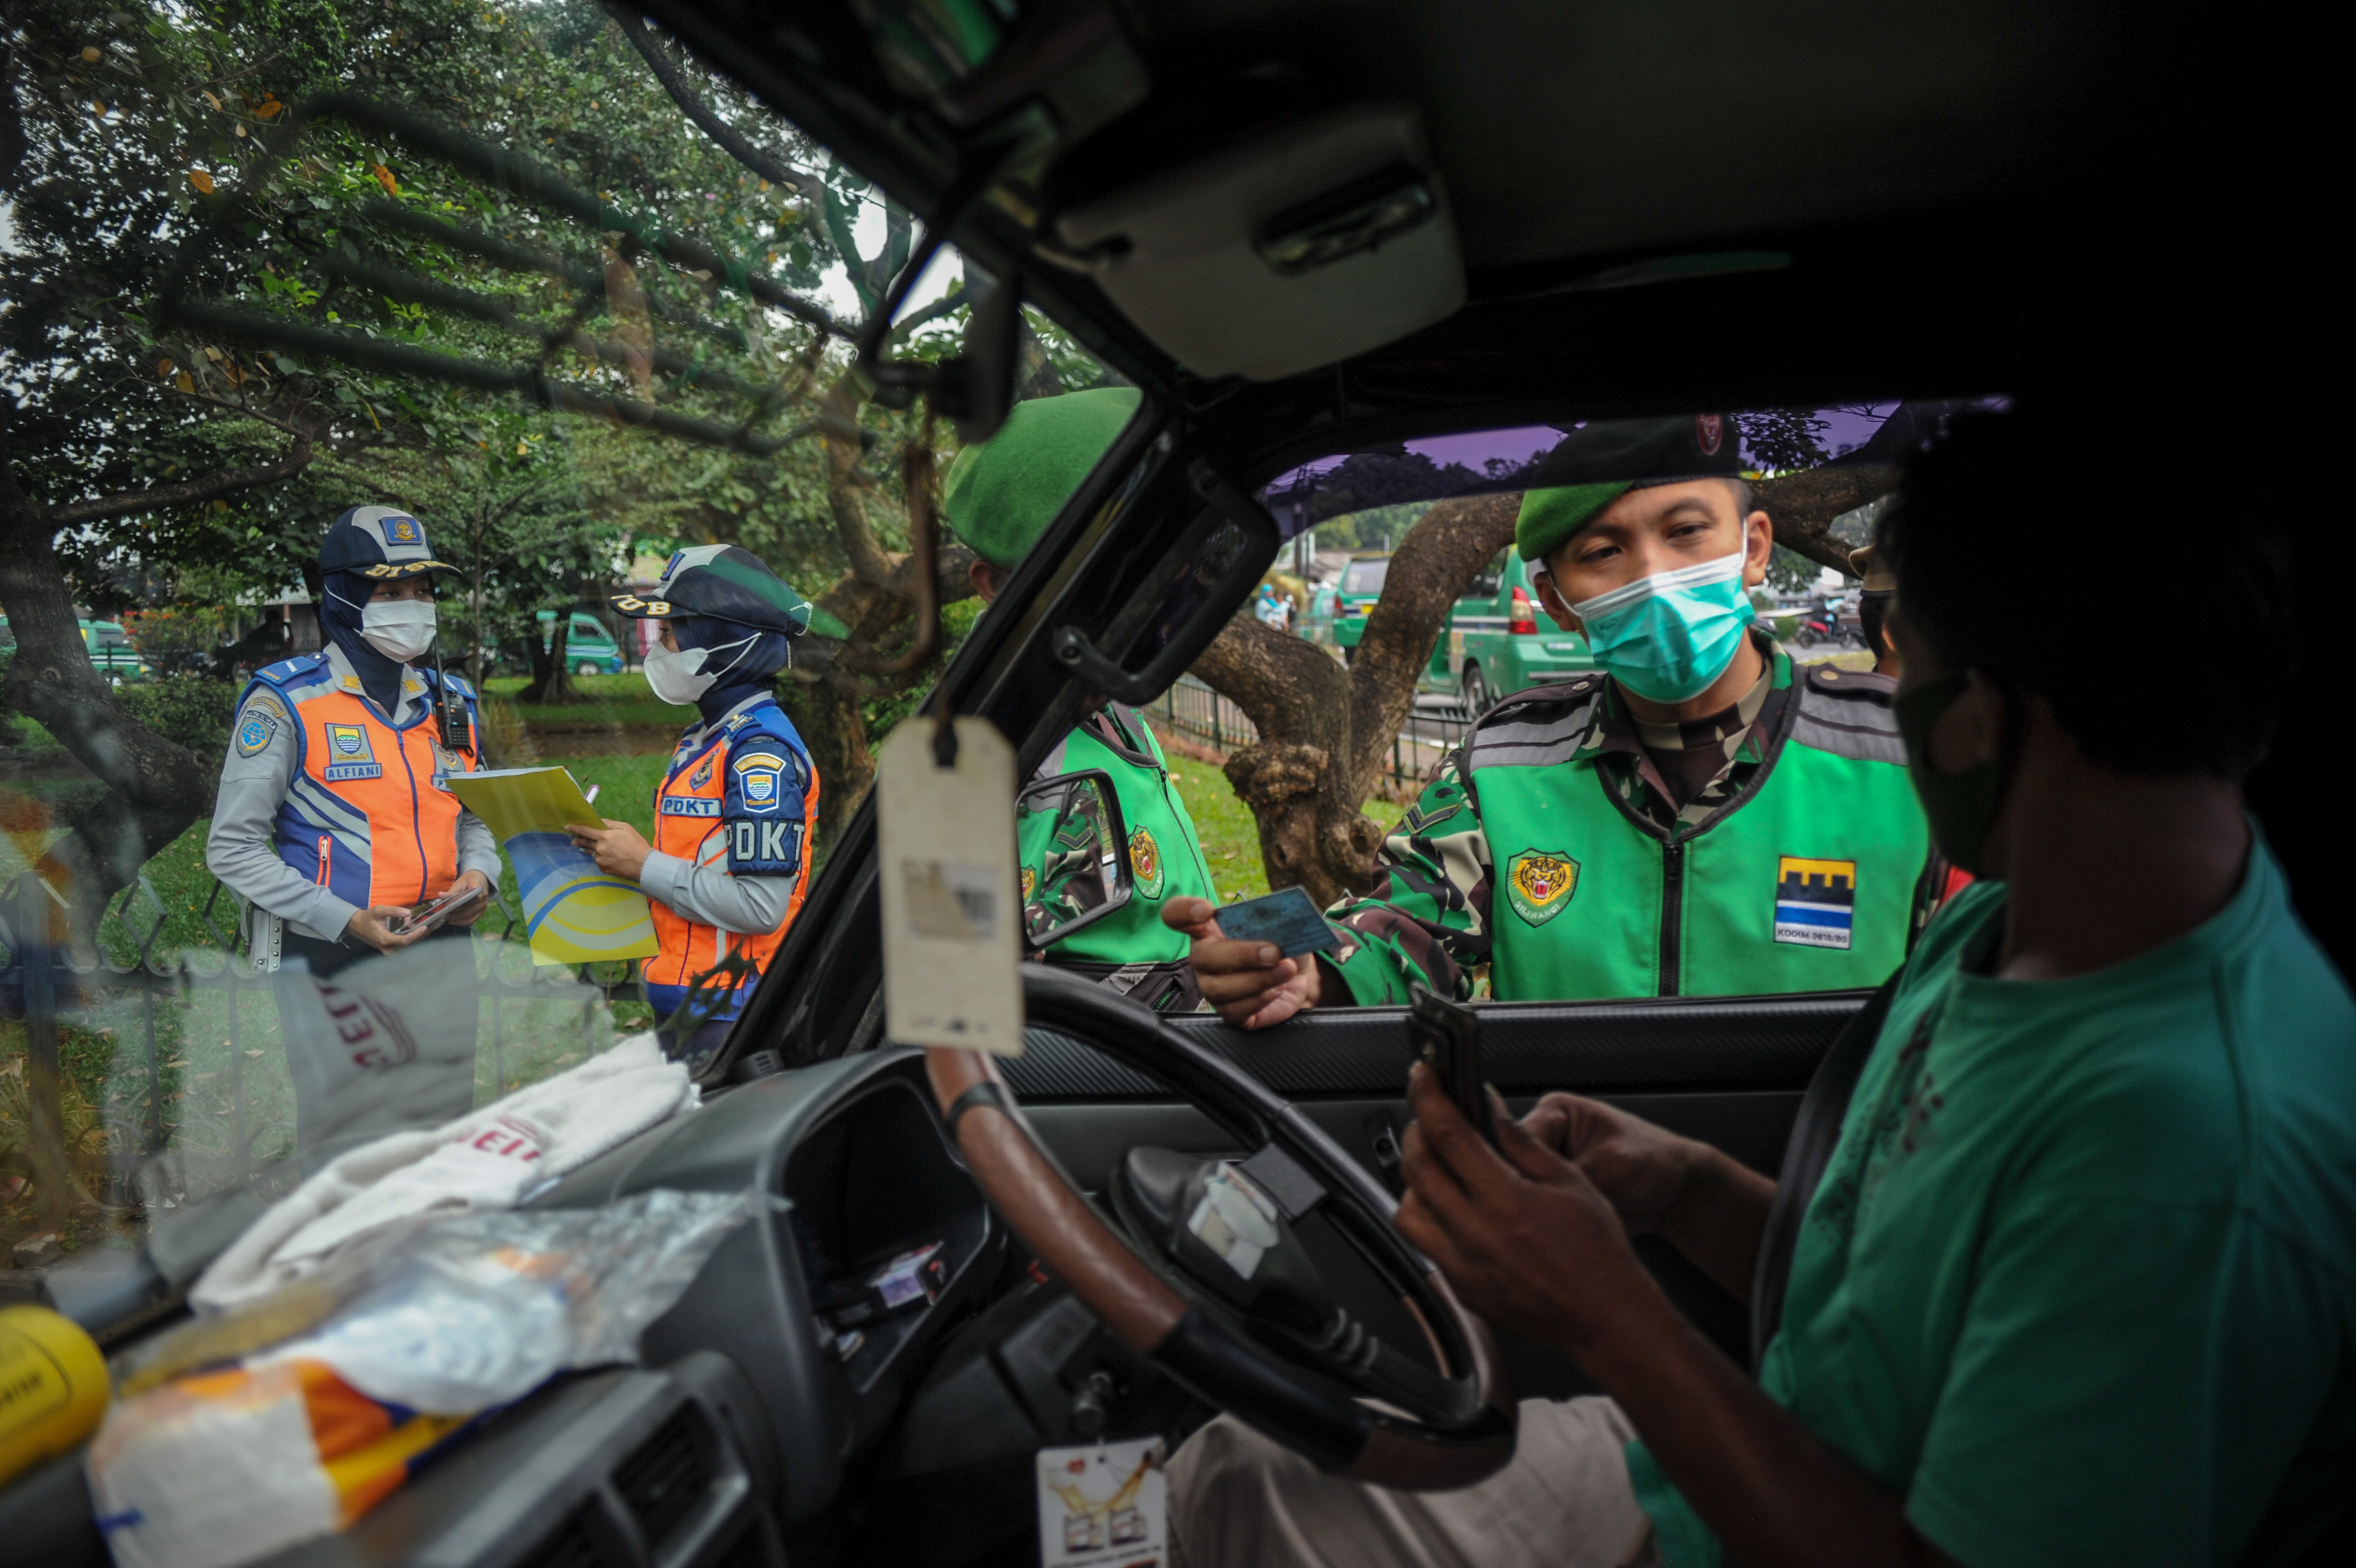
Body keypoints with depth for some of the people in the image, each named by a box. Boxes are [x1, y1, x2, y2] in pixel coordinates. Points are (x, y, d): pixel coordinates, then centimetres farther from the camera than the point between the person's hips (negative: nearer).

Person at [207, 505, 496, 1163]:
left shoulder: (451, 702, 12)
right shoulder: (287, 702, -5)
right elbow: (232, 849, -6)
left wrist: (479, 876, -1)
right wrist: (347, 921, -16)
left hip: (442, 960, 5)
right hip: (331, 965, -5)